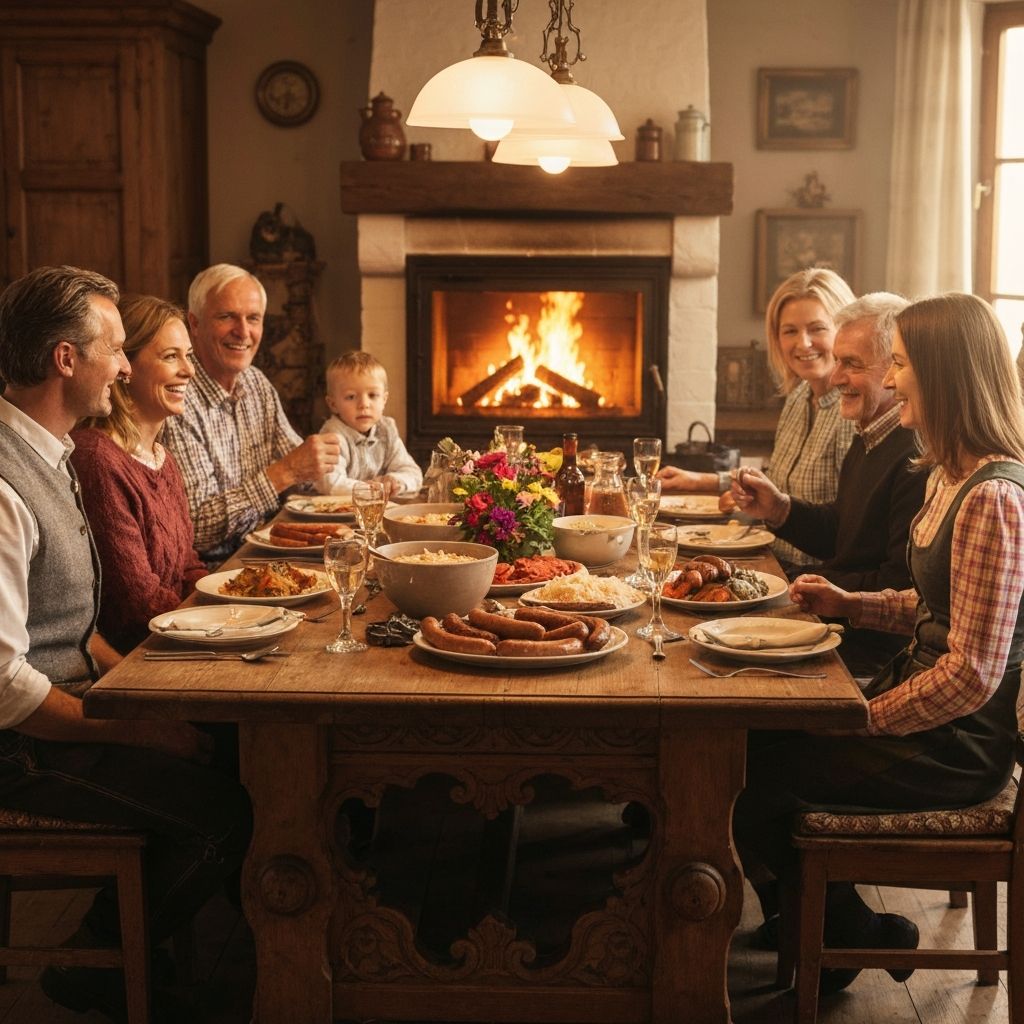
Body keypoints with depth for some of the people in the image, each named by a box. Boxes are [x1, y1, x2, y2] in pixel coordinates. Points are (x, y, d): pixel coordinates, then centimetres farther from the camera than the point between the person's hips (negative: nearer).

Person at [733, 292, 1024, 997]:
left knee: (750, 780, -7)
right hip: (930, 720, 9)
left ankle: (856, 938, 18)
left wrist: (865, 719, -15)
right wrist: (850, 604, 5)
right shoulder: (953, 477, 7)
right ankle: (822, 924, 21)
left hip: (955, 746, -9)